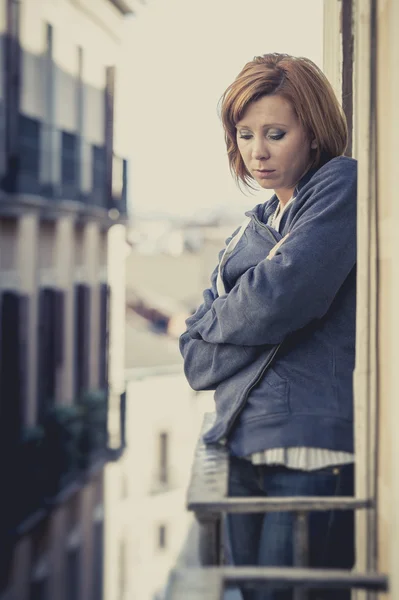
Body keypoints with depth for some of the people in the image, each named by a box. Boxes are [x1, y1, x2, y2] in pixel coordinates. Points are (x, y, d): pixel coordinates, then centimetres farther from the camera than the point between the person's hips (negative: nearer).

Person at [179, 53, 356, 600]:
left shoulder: (342, 186, -3)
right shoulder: (254, 226, 20)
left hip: (312, 454, -8)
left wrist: (214, 322, 4)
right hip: (247, 453, 8)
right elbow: (196, 359, 13)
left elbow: (281, 298, -17)